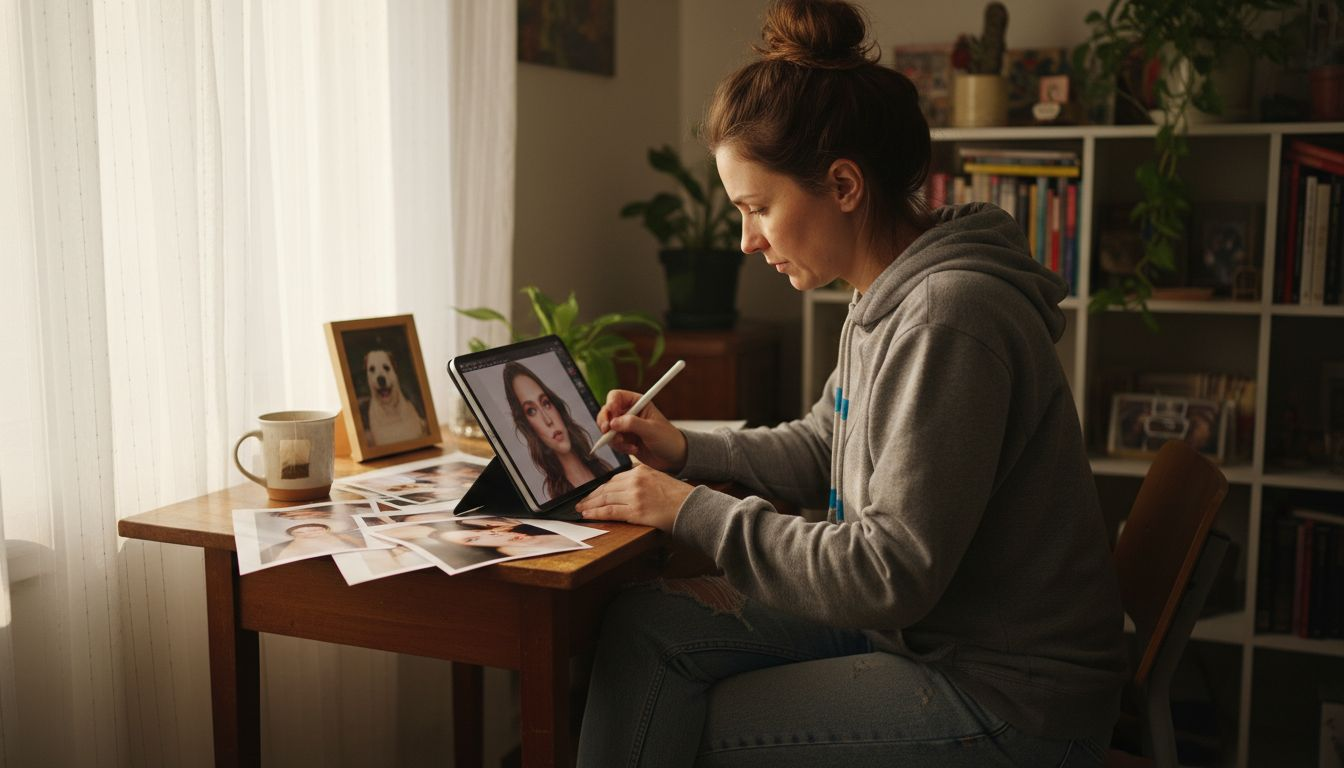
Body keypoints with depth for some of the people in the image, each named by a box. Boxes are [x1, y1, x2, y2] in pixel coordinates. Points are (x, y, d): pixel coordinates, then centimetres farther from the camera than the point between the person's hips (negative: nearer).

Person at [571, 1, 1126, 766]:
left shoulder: (949, 318, -27)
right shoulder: (890, 297, 3)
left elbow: (891, 575, -26)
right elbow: (821, 447, 18)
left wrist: (694, 511, -19)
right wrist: (687, 451, 5)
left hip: (1007, 701, -8)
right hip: (922, 626, 8)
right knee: (643, 626, 0)